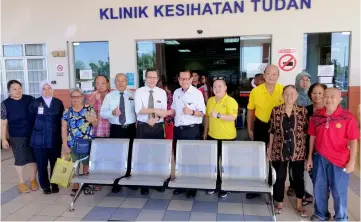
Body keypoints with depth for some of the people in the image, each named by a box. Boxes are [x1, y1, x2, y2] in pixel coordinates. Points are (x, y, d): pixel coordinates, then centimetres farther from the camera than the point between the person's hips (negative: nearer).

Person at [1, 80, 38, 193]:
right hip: (17, 137, -1)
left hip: (32, 134, 2)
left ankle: (33, 179, 31)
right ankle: (21, 182, 26)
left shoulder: (30, 99, -1)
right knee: (20, 160, 8)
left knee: (34, 158, 10)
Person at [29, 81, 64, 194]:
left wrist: (58, 132, 4)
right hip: (39, 140, -1)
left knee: (55, 163, 8)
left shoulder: (58, 103, 4)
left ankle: (55, 184, 25)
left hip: (55, 139, 1)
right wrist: (37, 129, 2)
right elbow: (31, 119, 3)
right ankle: (45, 186, 21)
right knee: (41, 165, 5)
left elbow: (61, 120, 8)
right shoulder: (35, 103, -1)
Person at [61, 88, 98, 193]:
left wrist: (93, 120, -20)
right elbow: (64, 129, 2)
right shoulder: (67, 112, 2)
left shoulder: (90, 109, 0)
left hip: (88, 143, 0)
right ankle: (75, 185, 22)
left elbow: (96, 124, 4)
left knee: (87, 163, 10)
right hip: (73, 144, 0)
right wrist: (65, 145, -3)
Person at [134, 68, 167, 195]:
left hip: (158, 127, 2)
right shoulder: (139, 92, -2)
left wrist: (155, 119, -20)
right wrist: (155, 110, -21)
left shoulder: (162, 93, 4)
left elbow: (164, 112, -2)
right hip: (143, 127, -1)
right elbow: (138, 110, -14)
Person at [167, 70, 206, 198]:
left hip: (192, 130, -5)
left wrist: (192, 112, -26)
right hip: (178, 129, 6)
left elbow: (202, 112, -9)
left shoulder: (197, 93, -9)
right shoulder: (176, 93, 8)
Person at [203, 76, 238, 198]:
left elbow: (233, 117, -24)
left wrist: (218, 115, -35)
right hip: (212, 136, 6)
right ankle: (214, 183, 31)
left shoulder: (231, 101, -14)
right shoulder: (210, 100, 5)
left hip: (227, 137, -5)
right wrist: (205, 132, 15)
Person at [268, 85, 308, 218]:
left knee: (299, 177, 11)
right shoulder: (276, 111, -3)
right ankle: (279, 203, 29)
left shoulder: (303, 111, -3)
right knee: (280, 177, 10)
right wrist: (269, 148, 4)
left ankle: (299, 205, 30)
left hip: (298, 151, 1)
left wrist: (307, 149, 1)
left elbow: (306, 131, 2)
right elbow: (272, 131, 2)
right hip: (279, 150, 0)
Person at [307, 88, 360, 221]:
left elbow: (353, 141, -8)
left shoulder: (347, 117, -11)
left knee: (339, 191, 10)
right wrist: (310, 157, 7)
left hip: (340, 160, -3)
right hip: (319, 158, 3)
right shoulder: (316, 116, -1)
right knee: (319, 188, 15)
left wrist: (352, 162, -9)